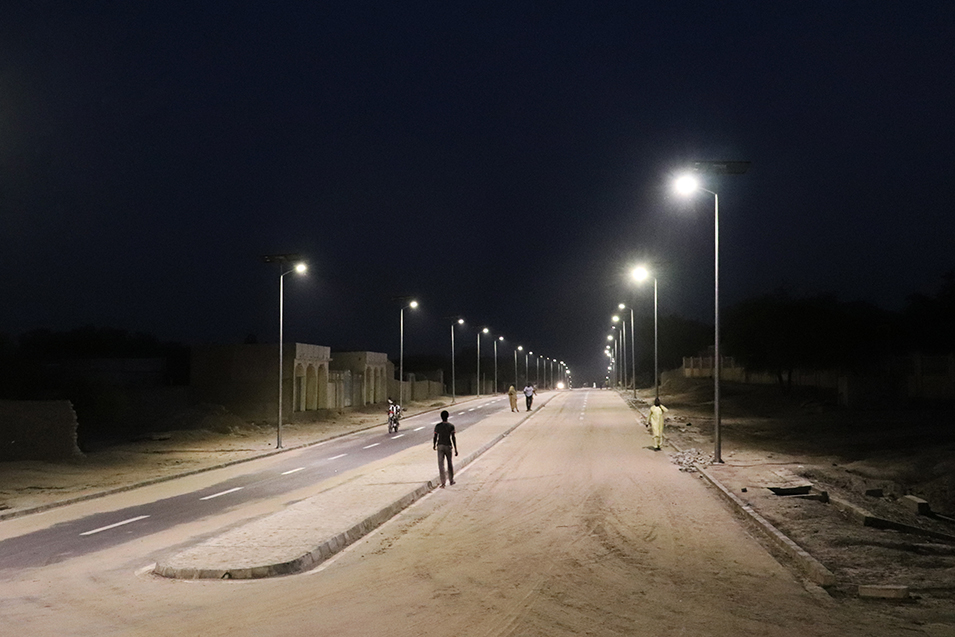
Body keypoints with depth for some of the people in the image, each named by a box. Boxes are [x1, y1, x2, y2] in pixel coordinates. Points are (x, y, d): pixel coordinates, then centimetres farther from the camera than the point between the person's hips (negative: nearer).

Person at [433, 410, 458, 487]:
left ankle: (443, 483, -7)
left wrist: (434, 445, 22)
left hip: (440, 446, 0)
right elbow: (453, 438, -8)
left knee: (441, 464, 0)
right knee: (449, 463, 17)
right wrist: (455, 449, -5)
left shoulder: (437, 426, -1)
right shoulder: (451, 426, -5)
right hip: (448, 446, 0)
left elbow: (435, 437, 4)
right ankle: (451, 480, 29)